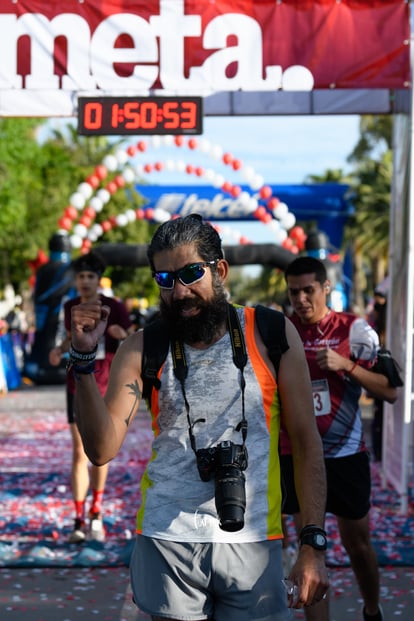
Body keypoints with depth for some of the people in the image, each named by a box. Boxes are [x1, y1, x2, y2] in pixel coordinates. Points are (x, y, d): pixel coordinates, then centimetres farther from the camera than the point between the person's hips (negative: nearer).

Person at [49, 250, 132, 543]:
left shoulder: (115, 308, -7)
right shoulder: (70, 307, 1)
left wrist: (122, 335, -25)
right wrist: (60, 350, -2)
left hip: (106, 387, -1)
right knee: (79, 453, -7)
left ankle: (96, 513, 27)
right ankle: (79, 521, -5)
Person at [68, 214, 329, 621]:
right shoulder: (142, 350, 2)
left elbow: (306, 443, 0)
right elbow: (102, 449, -6)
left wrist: (313, 545, -6)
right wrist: (83, 359, -16)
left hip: (252, 542, 0)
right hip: (167, 538, 1)